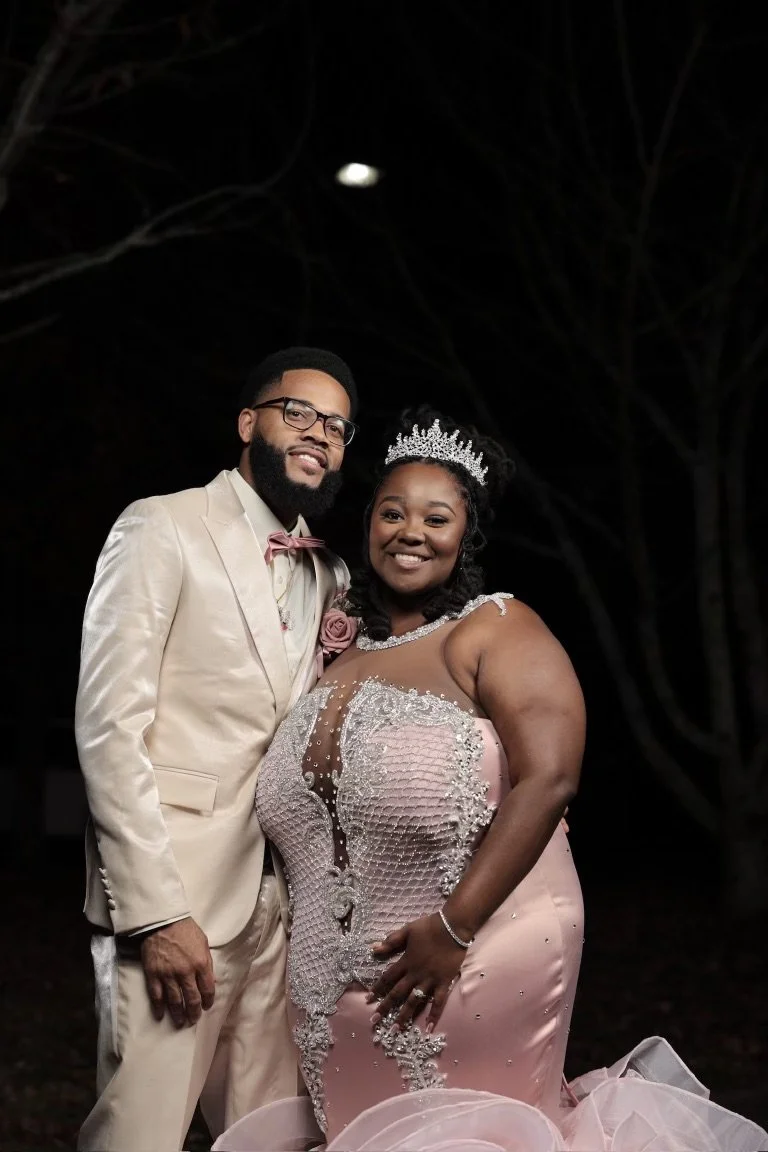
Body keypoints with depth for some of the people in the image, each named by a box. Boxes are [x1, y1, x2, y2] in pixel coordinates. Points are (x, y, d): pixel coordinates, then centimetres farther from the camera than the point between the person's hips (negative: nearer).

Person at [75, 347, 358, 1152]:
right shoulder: (164, 528, -5)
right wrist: (156, 911, -17)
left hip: (275, 900, 6)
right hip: (174, 899, -6)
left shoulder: (327, 576, 14)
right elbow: (108, 728, -12)